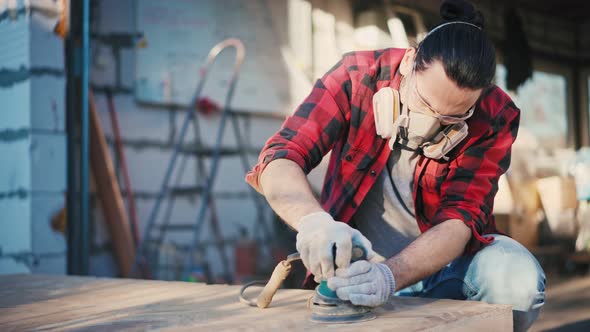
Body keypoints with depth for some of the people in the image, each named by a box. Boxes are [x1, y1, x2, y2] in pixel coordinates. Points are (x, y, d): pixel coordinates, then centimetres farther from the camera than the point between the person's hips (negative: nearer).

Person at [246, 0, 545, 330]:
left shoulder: (495, 117, -17)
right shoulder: (356, 77, -17)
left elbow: (461, 218, -22)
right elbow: (279, 161, -24)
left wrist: (392, 276, -41)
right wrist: (314, 220, -47)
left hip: (444, 260, 0)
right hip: (358, 265, 0)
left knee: (519, 280, -31)